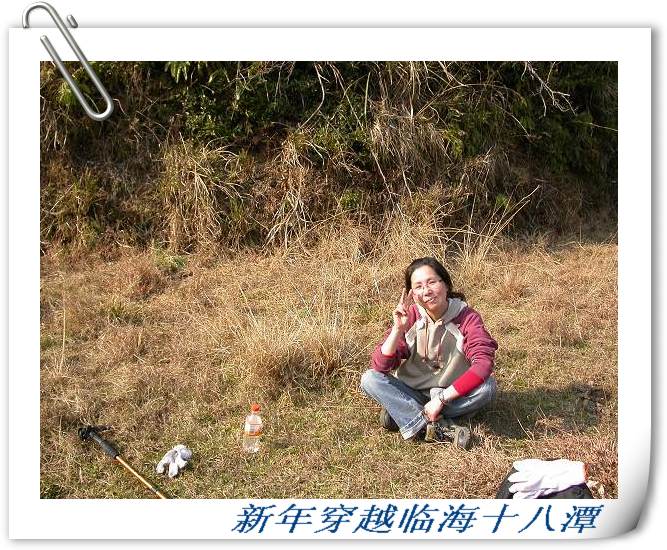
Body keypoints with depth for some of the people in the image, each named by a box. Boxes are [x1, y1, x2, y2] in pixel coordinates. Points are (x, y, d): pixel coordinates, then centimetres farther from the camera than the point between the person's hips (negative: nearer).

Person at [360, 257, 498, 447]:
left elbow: (483, 364, -29)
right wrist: (398, 329, -30)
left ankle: (403, 413, -20)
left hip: (453, 394, -1)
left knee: (488, 386, -31)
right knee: (369, 379, -21)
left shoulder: (467, 317, -15)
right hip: (411, 393, 2)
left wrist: (442, 398, -32)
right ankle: (440, 427, -27)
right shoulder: (409, 317, -9)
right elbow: (380, 366, -17)